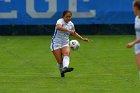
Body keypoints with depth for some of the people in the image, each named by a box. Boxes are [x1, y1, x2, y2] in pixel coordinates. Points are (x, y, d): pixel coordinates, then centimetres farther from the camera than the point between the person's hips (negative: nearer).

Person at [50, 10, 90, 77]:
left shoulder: (71, 24, 9)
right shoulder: (60, 21, -12)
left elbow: (74, 33, 28)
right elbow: (58, 27, -38)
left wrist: (82, 38, 24)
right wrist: (68, 30, -45)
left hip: (65, 44, 4)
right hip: (56, 43, -4)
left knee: (67, 54, -28)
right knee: (59, 61, -9)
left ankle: (65, 67, -51)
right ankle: (62, 72, 19)